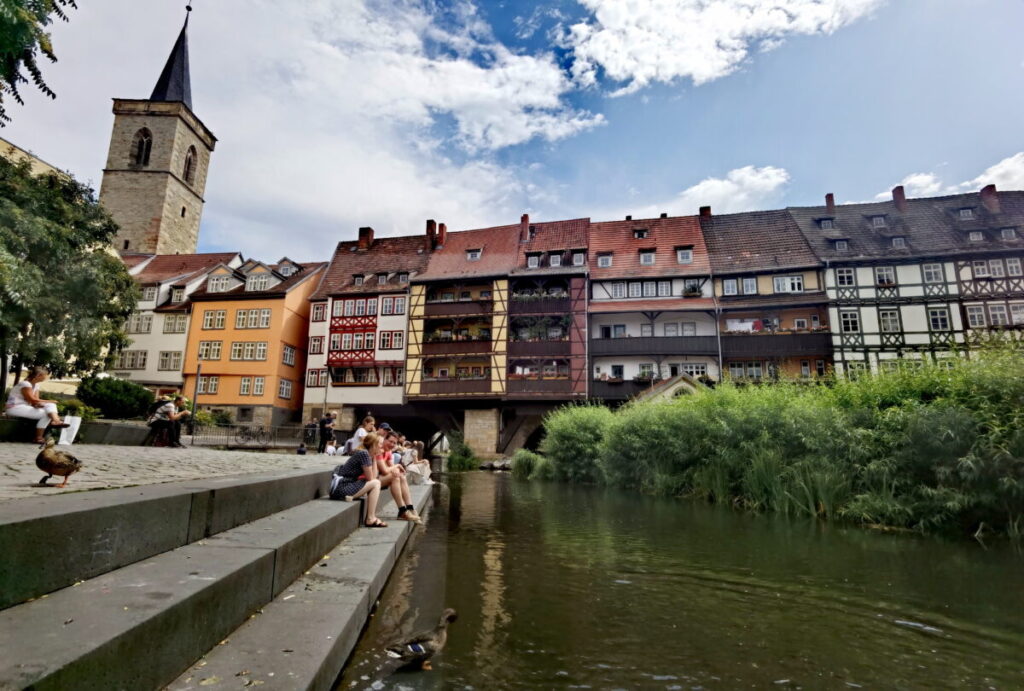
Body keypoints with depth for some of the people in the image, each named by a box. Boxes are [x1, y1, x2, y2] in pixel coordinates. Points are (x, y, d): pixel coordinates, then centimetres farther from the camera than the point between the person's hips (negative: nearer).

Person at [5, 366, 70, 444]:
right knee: (45, 414, -19)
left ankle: (56, 421, -38)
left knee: (50, 406, -11)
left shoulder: (36, 385, 9)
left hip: (24, 406, 8)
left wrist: (38, 404, -20)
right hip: (15, 408, -8)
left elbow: (36, 400, 3)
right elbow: (32, 399, -21)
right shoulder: (25, 384, -18)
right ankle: (38, 438, -18)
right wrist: (49, 401, -14)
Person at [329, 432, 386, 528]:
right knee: (376, 484, -10)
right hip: (340, 488, -10)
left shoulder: (365, 453, 14)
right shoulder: (364, 453, -14)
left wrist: (374, 458, 8)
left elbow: (373, 476, 7)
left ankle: (371, 516, 12)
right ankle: (371, 520, -7)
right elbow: (371, 478, -11)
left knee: (374, 482, 18)